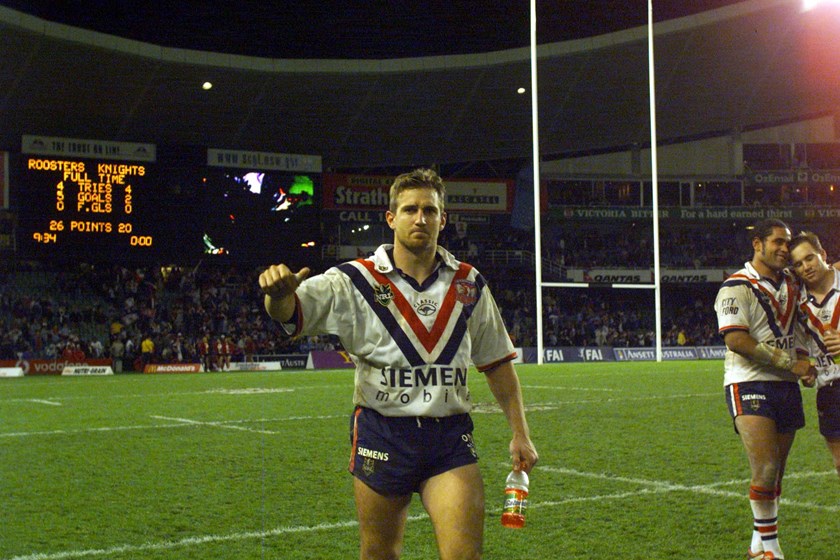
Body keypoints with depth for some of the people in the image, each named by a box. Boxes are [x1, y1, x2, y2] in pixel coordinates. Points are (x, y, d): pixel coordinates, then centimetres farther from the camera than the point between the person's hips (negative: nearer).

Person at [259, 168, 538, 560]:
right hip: (382, 435, -1)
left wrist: (519, 433, 9)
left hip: (451, 439, 1)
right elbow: (290, 312, -15)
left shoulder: (469, 286, 6)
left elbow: (497, 363, 13)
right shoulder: (356, 281, -2)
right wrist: (279, 293, -39)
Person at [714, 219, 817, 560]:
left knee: (776, 471, 10)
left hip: (786, 386, 7)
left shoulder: (791, 283, 15)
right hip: (750, 384, -7)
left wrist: (804, 359, 13)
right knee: (765, 469, -16)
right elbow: (735, 340, -20)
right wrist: (790, 362, -17)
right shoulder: (737, 287, -9)